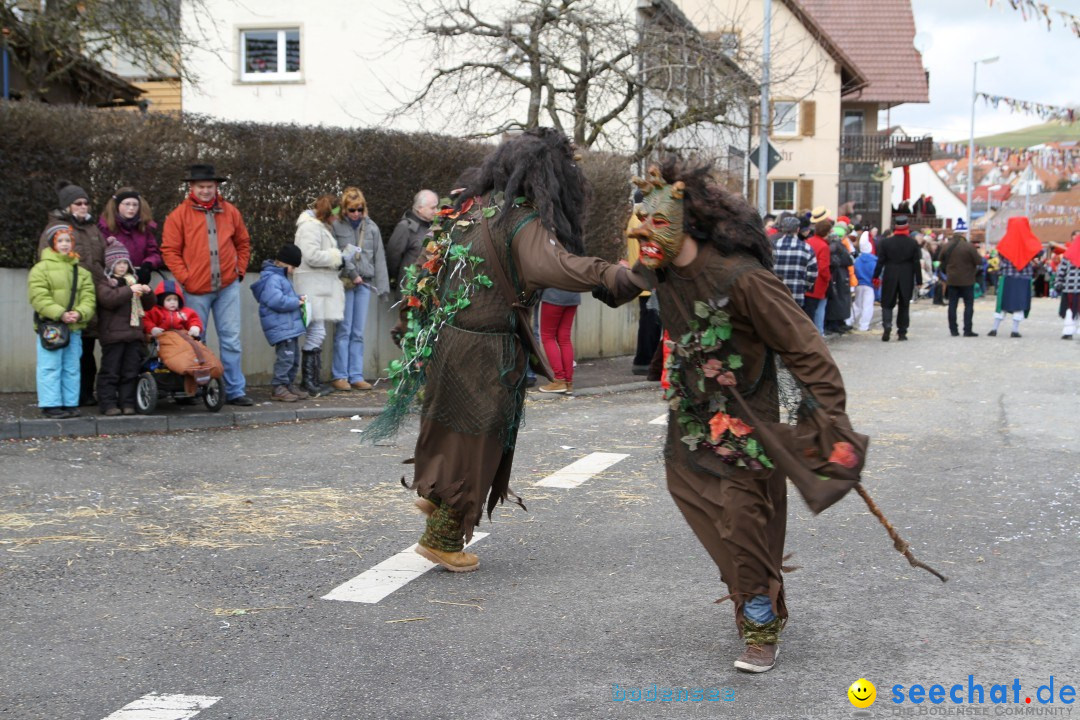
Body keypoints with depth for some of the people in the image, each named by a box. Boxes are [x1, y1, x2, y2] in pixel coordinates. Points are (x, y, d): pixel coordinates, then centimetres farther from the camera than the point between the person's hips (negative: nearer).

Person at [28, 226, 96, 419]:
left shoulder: (82, 272, 12)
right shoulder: (41, 268, -1)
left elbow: (88, 298, 5)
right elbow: (39, 298, -11)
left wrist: (79, 313, -16)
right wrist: (60, 314, -21)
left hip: (74, 327, 5)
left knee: (72, 368, 10)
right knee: (50, 367, -4)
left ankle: (70, 403, 17)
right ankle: (50, 405, 1)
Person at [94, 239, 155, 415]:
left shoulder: (132, 281, 19)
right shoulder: (103, 283, -1)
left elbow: (148, 305, 21)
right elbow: (108, 299, -21)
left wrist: (147, 293, -1)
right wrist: (129, 291, -25)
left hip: (134, 334, 6)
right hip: (113, 334, -6)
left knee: (131, 371, 7)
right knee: (110, 371, -3)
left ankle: (127, 402, 12)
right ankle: (108, 403, 1)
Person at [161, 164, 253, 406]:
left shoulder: (230, 212, 8)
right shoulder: (179, 215, -2)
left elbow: (243, 243, 18)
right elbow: (170, 250, -3)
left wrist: (240, 270, 8)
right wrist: (185, 278, -10)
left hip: (228, 286, 2)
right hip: (196, 289, -2)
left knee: (231, 340, 3)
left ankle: (235, 390, 9)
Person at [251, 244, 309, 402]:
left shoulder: (280, 277, 19)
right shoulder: (272, 279, -16)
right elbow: (277, 301, -27)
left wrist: (297, 299, 12)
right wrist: (297, 302, -15)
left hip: (290, 326, 11)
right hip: (281, 328, -11)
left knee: (294, 357, 16)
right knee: (285, 356, -12)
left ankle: (290, 385, 24)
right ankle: (279, 388, -7)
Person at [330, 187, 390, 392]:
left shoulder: (371, 228, 10)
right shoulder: (336, 226, -1)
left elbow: (379, 257, 10)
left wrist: (382, 284, 5)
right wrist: (352, 274, -11)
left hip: (364, 284, 3)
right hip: (343, 283, -3)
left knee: (358, 332, 6)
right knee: (343, 330, -2)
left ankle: (356, 376, 9)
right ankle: (339, 376, 2)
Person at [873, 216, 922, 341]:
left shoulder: (886, 242, -4)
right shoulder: (913, 243, -3)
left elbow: (880, 261, -3)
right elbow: (917, 264, -2)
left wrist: (876, 276, 4)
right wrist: (919, 280, 3)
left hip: (890, 278, -1)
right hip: (907, 279, 1)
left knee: (887, 304, 6)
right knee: (904, 305, 10)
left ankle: (887, 325, -18)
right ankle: (902, 332, 10)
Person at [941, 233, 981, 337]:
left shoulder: (947, 246, 2)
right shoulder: (969, 246, -14)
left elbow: (942, 261, 14)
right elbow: (979, 262, -13)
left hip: (951, 280, 4)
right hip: (966, 281, -4)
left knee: (952, 304, 9)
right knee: (969, 305, 2)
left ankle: (953, 330, 9)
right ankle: (967, 330, -3)